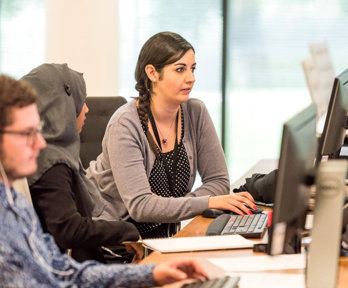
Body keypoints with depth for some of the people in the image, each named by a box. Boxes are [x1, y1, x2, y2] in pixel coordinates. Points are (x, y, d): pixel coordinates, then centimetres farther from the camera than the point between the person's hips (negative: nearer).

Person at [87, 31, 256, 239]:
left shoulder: (196, 113, -3)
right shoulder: (126, 124, -19)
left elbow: (219, 181, 0)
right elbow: (139, 206, -27)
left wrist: (166, 207, -17)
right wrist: (209, 203, -33)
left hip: (161, 233, 6)